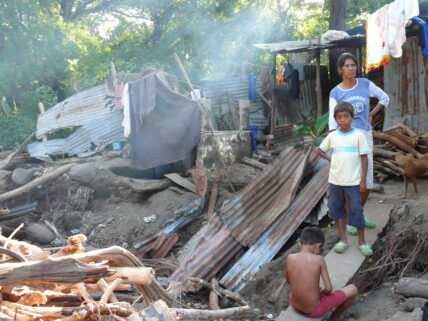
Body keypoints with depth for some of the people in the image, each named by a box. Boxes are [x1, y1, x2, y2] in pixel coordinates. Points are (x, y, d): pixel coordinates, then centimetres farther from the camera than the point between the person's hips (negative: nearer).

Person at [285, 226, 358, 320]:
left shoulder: (290, 258, -11)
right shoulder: (319, 259, -19)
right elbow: (329, 289, -17)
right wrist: (321, 292, 6)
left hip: (295, 306, 4)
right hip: (314, 310, -4)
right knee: (353, 289, 12)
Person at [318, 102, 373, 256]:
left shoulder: (358, 135, -5)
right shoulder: (332, 136, 3)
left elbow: (364, 158, -5)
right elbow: (319, 150, 17)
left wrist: (363, 181, -8)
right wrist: (330, 159, 1)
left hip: (353, 181, -3)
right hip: (335, 181, 3)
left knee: (357, 210, 0)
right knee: (336, 208, 8)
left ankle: (362, 241, 14)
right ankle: (343, 239, 20)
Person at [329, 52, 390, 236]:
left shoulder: (365, 84, 4)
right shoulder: (335, 93, 0)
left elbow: (385, 98, 19)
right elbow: (333, 121, -3)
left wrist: (371, 115, 10)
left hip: (365, 134, 3)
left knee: (367, 182, 9)